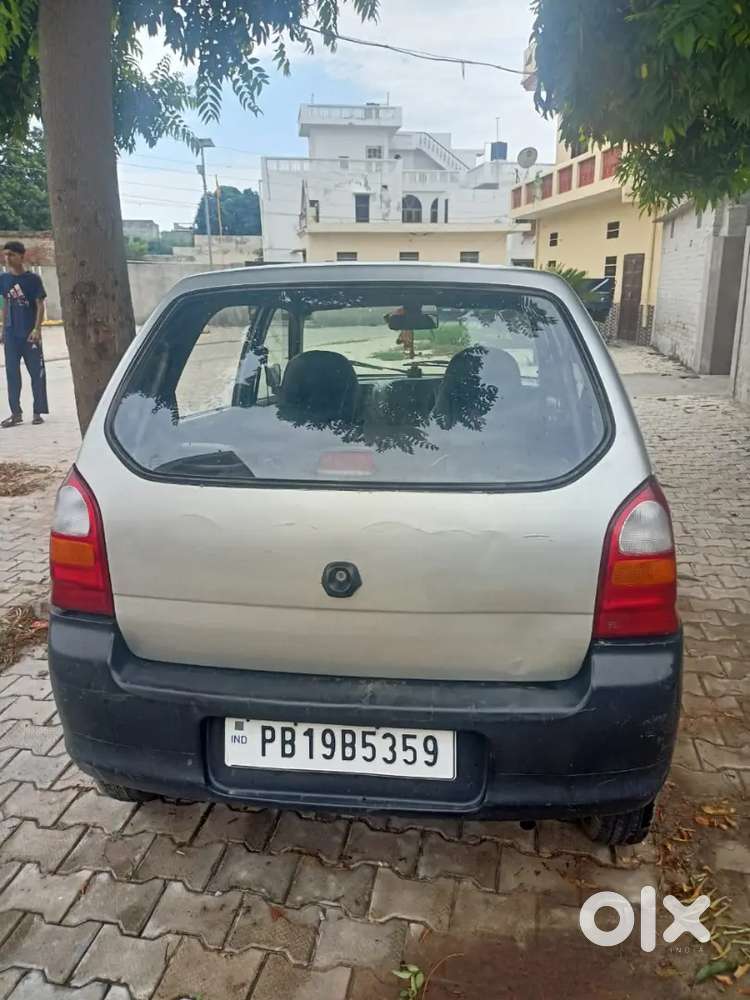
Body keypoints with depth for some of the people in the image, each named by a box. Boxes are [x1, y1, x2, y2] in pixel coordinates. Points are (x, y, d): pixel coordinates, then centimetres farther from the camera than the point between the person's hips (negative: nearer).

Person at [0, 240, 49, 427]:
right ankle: (16, 413, 13)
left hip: (30, 334, -4)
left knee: (37, 373, 2)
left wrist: (37, 329, -16)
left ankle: (38, 412, 11)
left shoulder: (33, 279, -5)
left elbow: (40, 305, -7)